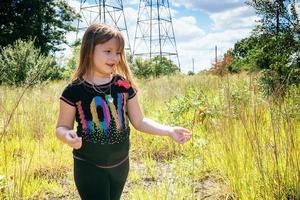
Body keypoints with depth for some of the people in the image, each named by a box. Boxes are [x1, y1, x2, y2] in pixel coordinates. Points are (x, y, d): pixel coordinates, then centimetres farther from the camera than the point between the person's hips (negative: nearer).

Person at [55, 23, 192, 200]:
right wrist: (68, 135, -27)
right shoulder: (74, 91, -13)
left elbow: (139, 121, 1)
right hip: (89, 166, -3)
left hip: (120, 163, 4)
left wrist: (170, 130, -11)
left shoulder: (124, 85, -6)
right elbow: (62, 127, -4)